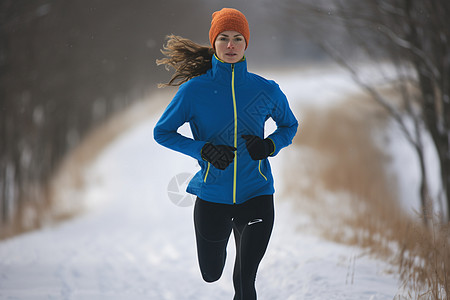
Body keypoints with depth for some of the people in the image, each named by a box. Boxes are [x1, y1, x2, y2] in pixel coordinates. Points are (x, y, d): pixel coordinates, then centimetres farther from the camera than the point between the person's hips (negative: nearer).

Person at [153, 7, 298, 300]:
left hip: (256, 195, 0)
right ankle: (221, 234, 53)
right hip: (212, 196, 0)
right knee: (211, 274, 19)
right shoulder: (194, 90, -7)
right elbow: (162, 132, 0)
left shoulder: (266, 90, -3)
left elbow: (290, 126, 14)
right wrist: (203, 150, -16)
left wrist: (269, 146, -9)